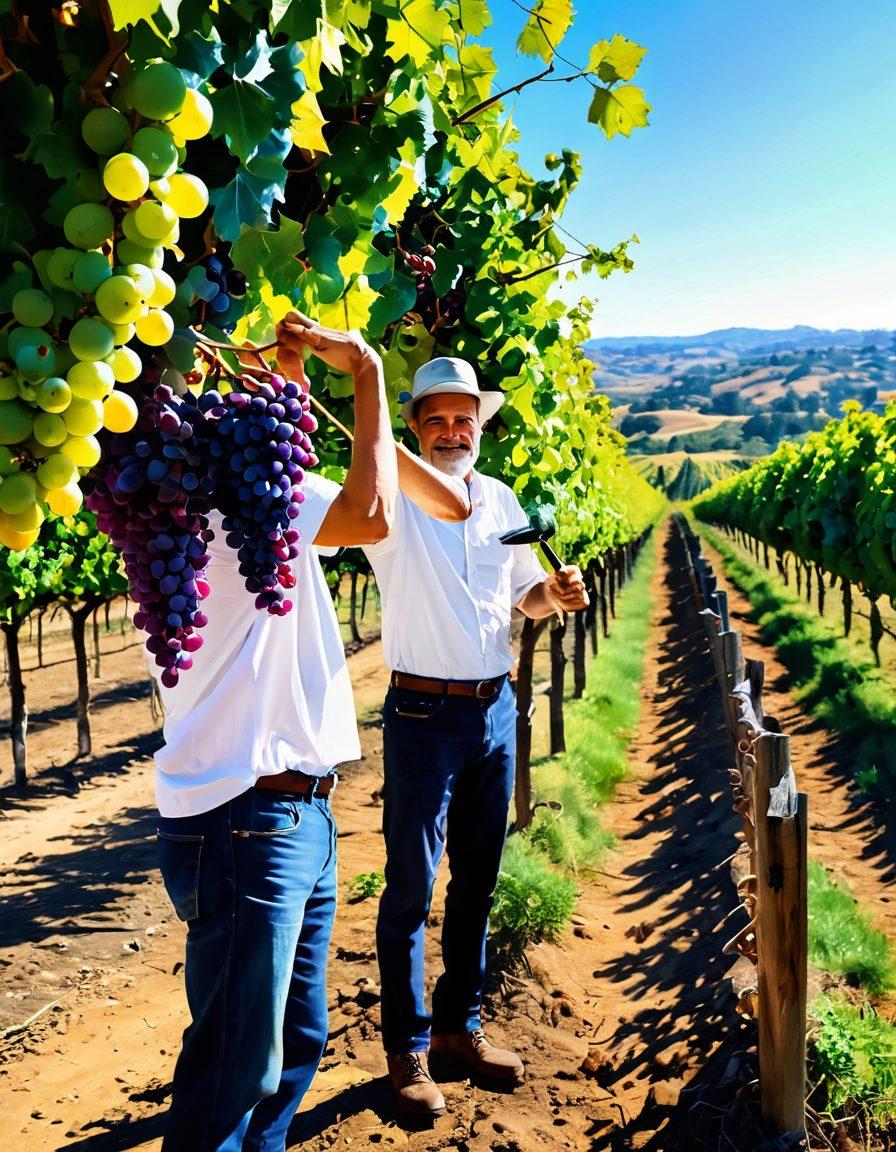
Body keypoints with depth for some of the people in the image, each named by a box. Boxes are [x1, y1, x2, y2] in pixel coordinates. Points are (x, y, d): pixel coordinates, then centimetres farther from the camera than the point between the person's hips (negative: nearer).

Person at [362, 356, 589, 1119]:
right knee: (412, 886, 2)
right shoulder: (396, 500, -6)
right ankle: (408, 1048, 18)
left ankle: (460, 1024, 31)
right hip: (424, 717, -5)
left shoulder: (502, 500, 9)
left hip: (496, 711, 5)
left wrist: (558, 593, -4)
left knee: (478, 879, 14)